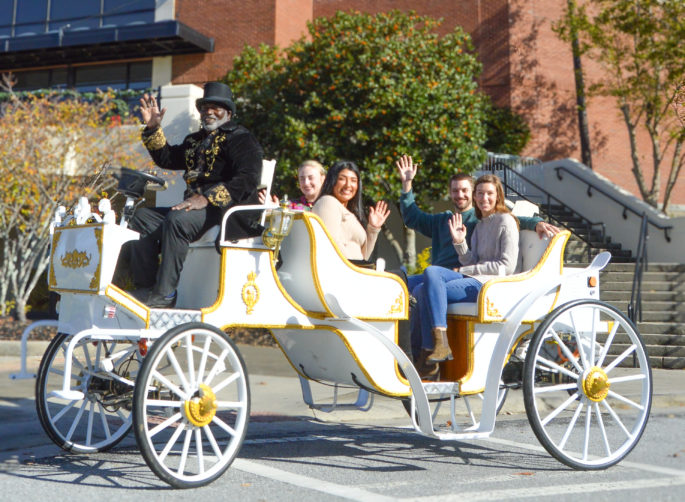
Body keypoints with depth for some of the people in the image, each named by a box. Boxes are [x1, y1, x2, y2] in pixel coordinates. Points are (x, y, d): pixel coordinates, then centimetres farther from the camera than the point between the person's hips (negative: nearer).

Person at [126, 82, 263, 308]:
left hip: (233, 214, -9)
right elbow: (166, 158, 32)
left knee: (177, 219, -33)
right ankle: (146, 287, -12)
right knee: (142, 217, -1)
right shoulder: (196, 141, 25)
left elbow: (248, 179, -18)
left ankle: (164, 293, -31)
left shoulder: (241, 139, -2)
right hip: (196, 209, 9)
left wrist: (208, 199, -27)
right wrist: (153, 128, 16)